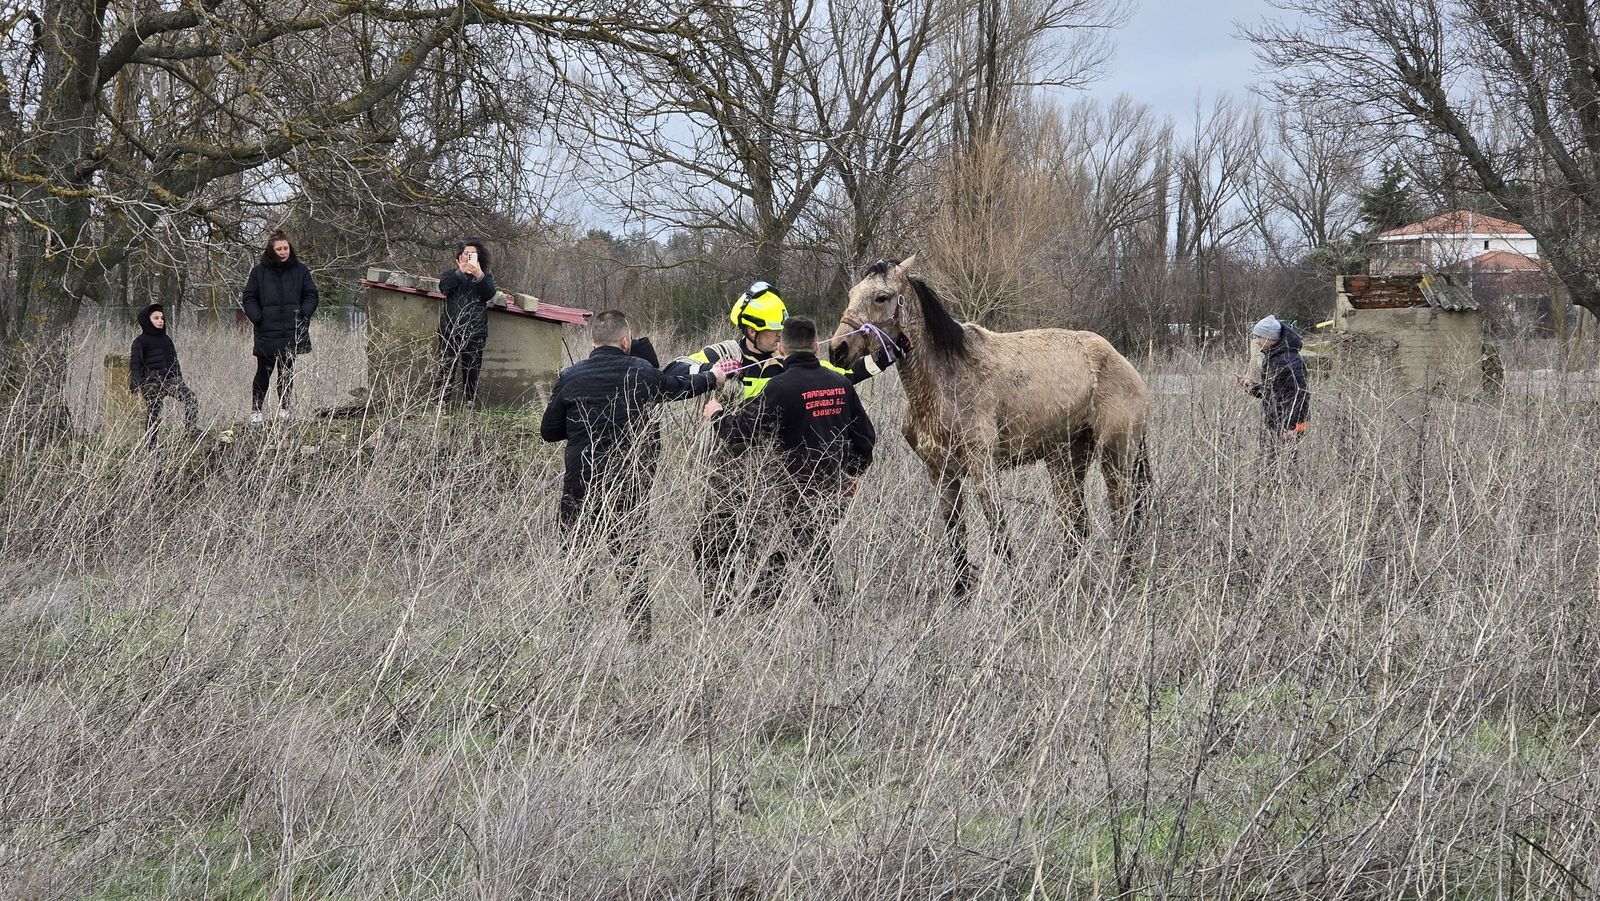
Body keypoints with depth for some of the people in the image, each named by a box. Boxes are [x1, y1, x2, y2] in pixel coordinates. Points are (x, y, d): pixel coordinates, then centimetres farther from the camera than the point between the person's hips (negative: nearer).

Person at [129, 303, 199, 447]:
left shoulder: (166, 339, 18)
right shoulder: (140, 342, 0)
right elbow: (135, 364, -5)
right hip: (152, 384, -5)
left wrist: (180, 380, 25)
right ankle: (150, 446, 8)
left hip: (171, 379, 5)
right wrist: (136, 387, -14)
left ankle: (193, 430, -21)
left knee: (192, 399, -18)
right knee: (153, 415, 0)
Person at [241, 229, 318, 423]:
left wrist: (303, 315, -4)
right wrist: (257, 318, -8)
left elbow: (311, 295, 10)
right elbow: (249, 298, 5)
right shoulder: (259, 271, 1)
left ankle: (284, 408, 17)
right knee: (264, 372, -3)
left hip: (293, 332, 2)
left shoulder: (300, 270, 6)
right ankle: (255, 411, 3)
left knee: (287, 372, 9)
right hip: (267, 333, -2)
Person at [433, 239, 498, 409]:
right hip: (451, 329, -1)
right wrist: (461, 271, -18)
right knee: (446, 368, -6)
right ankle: (439, 403, -5)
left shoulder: (485, 277, 14)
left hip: (475, 332, 1)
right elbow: (444, 287, -9)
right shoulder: (451, 274, 13)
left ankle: (470, 403, 5)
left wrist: (478, 275, -20)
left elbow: (489, 294, -6)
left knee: (472, 370, 0)